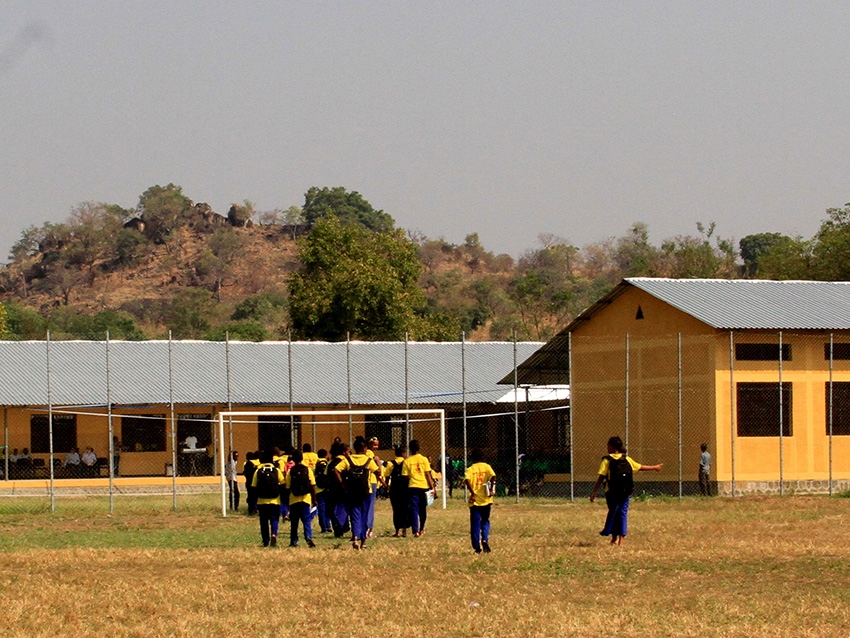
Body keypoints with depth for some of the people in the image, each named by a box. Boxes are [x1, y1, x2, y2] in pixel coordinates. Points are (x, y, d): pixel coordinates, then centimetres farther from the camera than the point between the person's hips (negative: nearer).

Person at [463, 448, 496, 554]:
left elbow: (467, 480, -17)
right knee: (485, 521, 16)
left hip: (475, 501, -1)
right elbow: (493, 476, -16)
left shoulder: (470, 469, 2)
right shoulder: (486, 466, 4)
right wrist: (491, 489, -13)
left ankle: (477, 547, 5)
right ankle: (485, 539, -8)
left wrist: (472, 493, -18)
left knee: (475, 524, 6)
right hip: (485, 500, 1)